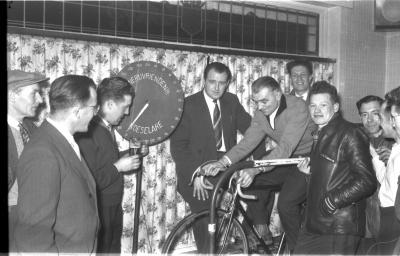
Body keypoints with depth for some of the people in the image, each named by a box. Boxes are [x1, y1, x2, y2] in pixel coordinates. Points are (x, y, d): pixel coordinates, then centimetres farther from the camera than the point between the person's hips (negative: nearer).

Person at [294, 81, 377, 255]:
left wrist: (332, 201, -20)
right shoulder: (321, 135, 17)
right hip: (314, 224, 8)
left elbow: (367, 181, -18)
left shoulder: (350, 133, -10)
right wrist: (310, 171, 11)